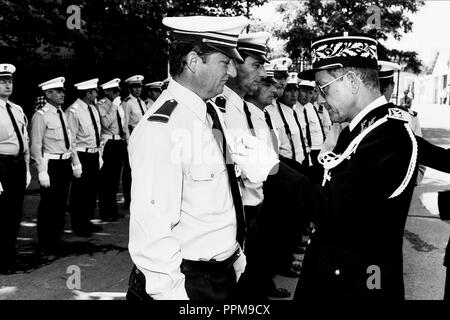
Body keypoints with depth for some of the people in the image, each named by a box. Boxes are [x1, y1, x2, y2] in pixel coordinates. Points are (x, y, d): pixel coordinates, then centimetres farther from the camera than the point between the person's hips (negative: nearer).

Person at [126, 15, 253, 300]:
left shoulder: (213, 113, 5)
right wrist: (171, 293, -21)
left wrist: (236, 255, 15)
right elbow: (152, 231, -25)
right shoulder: (160, 129, -23)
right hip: (184, 282, -8)